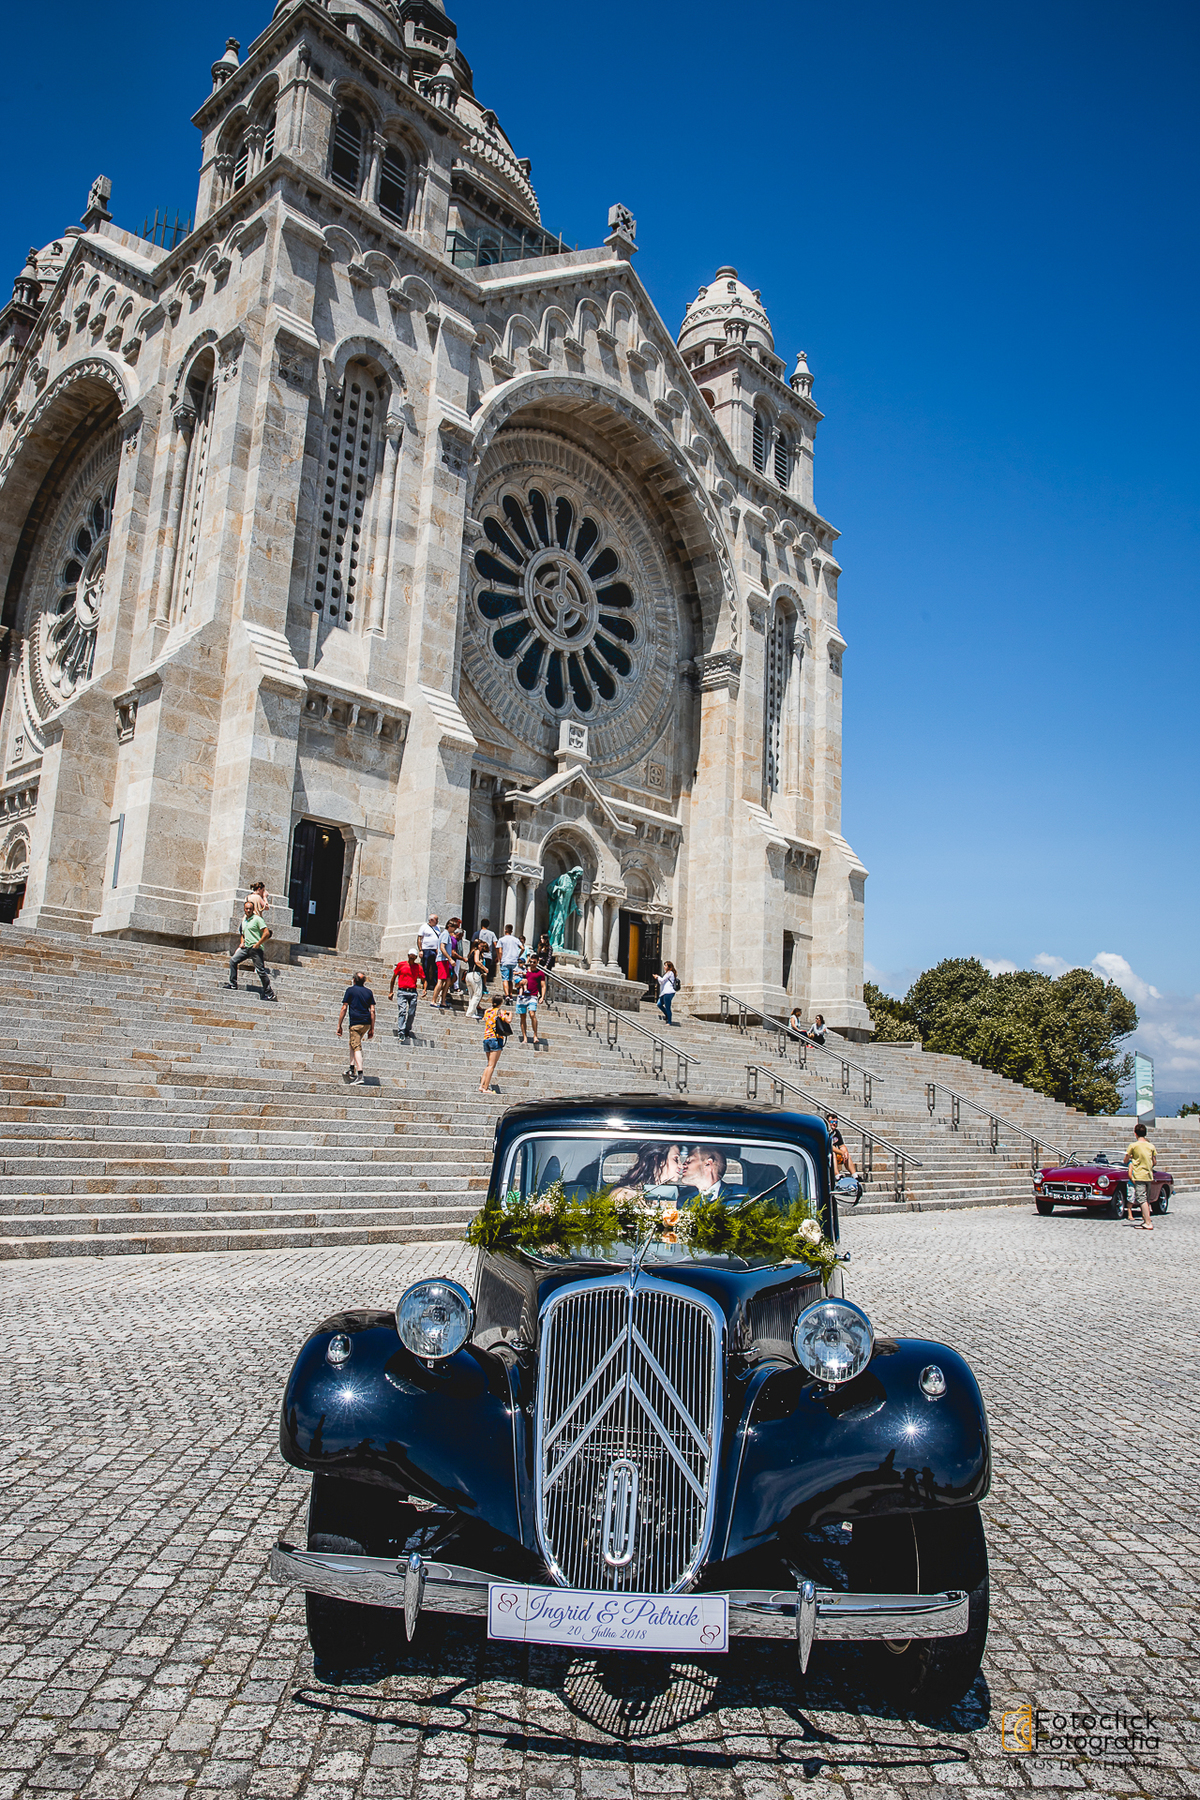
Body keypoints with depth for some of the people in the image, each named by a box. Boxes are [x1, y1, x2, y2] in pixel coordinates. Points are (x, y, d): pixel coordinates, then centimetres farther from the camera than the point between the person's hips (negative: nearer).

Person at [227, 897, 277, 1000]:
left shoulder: (257, 919, -6)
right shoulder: (244, 920, 18)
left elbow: (267, 933, -13)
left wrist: (257, 944, -14)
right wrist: (242, 943, 12)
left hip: (255, 948, -7)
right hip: (245, 948, 7)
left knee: (260, 970, -7)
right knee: (233, 960, -5)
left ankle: (269, 993, -1)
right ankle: (233, 984, 1)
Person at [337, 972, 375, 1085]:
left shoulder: (350, 990, 4)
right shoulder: (368, 992, 15)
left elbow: (344, 1008, -1)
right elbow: (372, 1010, 11)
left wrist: (339, 1025, 3)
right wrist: (372, 1029, 14)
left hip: (356, 1022, -5)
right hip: (367, 1022, 5)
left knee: (356, 1047, -8)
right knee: (354, 1042, 24)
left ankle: (360, 1075, -20)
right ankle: (352, 1068, 19)